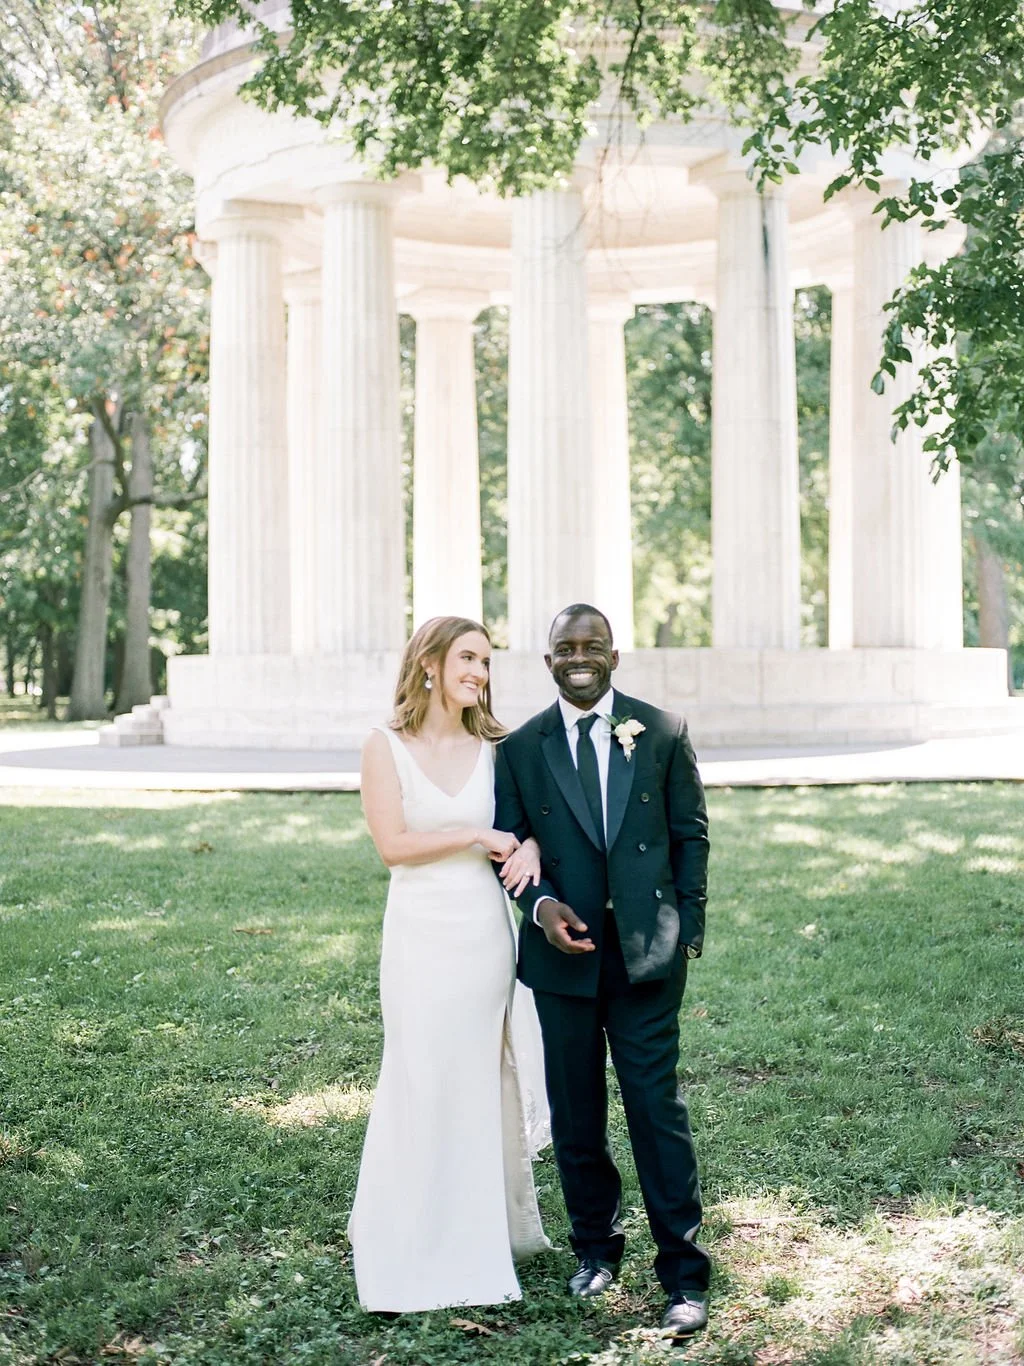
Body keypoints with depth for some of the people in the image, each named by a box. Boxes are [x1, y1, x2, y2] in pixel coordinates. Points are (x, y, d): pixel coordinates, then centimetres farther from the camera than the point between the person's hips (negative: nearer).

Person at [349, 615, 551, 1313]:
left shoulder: (491, 747, 4)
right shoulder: (387, 746, -3)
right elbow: (392, 843, -9)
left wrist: (529, 847, -13)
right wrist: (476, 837, -10)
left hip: (486, 932, 3)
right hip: (422, 933, -3)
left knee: (483, 1081, 11)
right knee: (422, 1081, 3)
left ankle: (481, 1227, 27)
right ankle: (417, 1238, 18)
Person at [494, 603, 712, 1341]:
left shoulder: (662, 732, 2)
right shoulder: (521, 748, 4)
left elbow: (691, 832, 5)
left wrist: (689, 926, 1)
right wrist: (541, 904, -11)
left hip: (647, 953, -2)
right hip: (563, 953, 2)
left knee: (658, 1108, -4)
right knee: (576, 1114, 11)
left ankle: (686, 1275, 5)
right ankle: (596, 1247, 29)